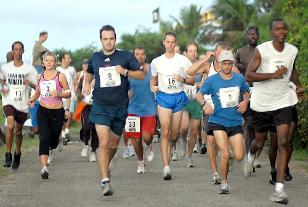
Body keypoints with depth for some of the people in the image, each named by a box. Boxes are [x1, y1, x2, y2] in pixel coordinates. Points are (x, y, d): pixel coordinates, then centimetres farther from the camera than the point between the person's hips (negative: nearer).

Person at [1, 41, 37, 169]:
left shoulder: (29, 69, -4)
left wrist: (30, 83, -23)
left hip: (22, 104, 0)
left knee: (18, 131, 12)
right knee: (10, 126, -23)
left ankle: (17, 154, 36)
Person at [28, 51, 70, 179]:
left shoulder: (60, 76, -2)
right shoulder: (40, 77, 8)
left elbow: (68, 93, 1)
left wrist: (59, 94, -18)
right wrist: (32, 100, 1)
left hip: (57, 112, -1)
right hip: (42, 111, 1)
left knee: (53, 140, 9)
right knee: (44, 138, -16)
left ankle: (48, 152, 47)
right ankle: (44, 167, -25)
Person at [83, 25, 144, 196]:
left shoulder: (125, 57, -1)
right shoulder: (95, 58, 6)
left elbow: (141, 75, -3)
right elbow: (89, 72, 27)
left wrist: (125, 72, -18)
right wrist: (87, 83, 6)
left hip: (120, 107, 1)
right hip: (100, 107, -1)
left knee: (113, 145, 14)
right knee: (104, 143, -16)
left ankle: (105, 166, 44)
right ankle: (105, 181, -19)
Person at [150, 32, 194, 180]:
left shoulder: (183, 60, 1)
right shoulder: (156, 62, 5)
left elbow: (192, 81, 4)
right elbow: (153, 78, 22)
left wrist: (183, 79, -15)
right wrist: (153, 87, 3)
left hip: (179, 97, 1)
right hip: (163, 97, -1)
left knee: (174, 135, 6)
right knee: (165, 133, -15)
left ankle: (171, 149, 40)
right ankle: (166, 167, -20)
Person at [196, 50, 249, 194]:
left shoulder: (239, 78, 3)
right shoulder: (212, 80, -4)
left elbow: (246, 93, 20)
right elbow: (199, 95, 5)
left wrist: (245, 101, -2)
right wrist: (204, 104, -15)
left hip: (235, 122, 3)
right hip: (218, 122, -3)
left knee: (239, 157, -3)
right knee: (225, 154, -16)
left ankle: (225, 161, 32)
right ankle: (224, 183, 3)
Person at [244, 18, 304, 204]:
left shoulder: (293, 51, 1)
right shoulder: (262, 50, -13)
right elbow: (249, 75, -18)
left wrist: (298, 85, 6)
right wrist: (273, 75, -26)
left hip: (283, 103, 2)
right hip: (262, 103, -2)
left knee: (283, 143, -12)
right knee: (260, 140, 15)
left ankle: (279, 188, -12)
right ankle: (251, 155, 54)